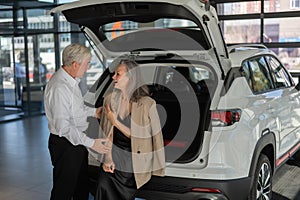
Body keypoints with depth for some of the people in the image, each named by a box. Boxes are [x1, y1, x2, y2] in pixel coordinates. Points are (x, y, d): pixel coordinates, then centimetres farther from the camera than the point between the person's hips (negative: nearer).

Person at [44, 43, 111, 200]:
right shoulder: (59, 87, -27)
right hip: (65, 145, -10)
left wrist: (93, 112, 13)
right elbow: (63, 127, -28)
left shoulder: (72, 80, 6)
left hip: (77, 140, 10)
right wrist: (91, 142, -26)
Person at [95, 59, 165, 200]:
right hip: (112, 160, 3)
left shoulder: (147, 104, -15)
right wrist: (107, 158, -8)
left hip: (133, 162, -2)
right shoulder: (110, 99, -3)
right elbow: (104, 132, 1)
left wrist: (115, 122, -16)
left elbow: (139, 137, -11)